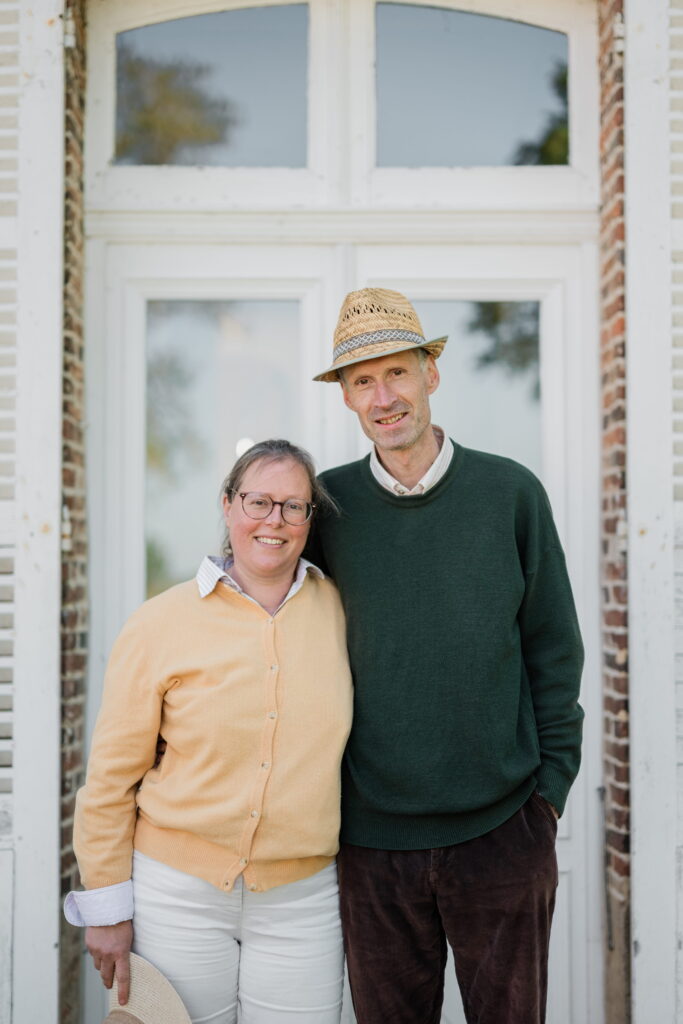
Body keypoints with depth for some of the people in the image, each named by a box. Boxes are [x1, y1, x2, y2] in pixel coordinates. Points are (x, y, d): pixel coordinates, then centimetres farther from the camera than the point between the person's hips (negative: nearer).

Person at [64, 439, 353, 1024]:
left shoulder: (338, 611, 2)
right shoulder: (161, 625, -5)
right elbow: (112, 777, -1)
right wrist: (107, 906, -1)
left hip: (303, 901, 2)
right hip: (178, 895, -2)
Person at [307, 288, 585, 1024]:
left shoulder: (512, 492, -2)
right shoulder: (328, 503, 0)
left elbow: (554, 649, 2)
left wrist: (551, 785, 0)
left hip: (502, 830, 0)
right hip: (372, 836, 1)